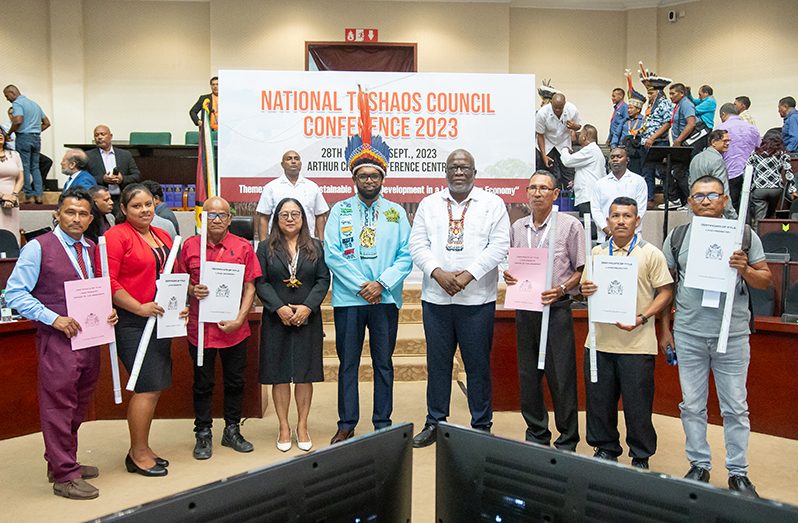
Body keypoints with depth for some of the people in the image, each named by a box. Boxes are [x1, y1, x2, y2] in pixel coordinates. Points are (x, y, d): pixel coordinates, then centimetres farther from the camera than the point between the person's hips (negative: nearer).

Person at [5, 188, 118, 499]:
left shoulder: (92, 250, 10)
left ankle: (65, 463, 32)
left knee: (78, 407, 16)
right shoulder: (38, 248, -7)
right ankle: (64, 477, 10)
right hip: (57, 338, -7)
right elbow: (15, 292, -11)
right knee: (58, 406, -1)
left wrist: (108, 312, -1)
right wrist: (54, 319, -19)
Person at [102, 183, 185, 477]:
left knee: (154, 387, 11)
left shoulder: (162, 236, 15)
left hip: (160, 319, 8)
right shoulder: (116, 236, -8)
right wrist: (140, 308, -19)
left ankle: (141, 448, 24)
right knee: (148, 387, -8)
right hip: (132, 321, -8)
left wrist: (179, 306, 10)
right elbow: (107, 281, -15)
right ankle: (138, 454, 7)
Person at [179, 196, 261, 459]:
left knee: (235, 382, 12)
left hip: (234, 327, 1)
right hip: (200, 327, 0)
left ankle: (232, 431, 28)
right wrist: (192, 290, -13)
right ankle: (203, 434, 24)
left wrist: (240, 318, -11)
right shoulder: (189, 246, 2)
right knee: (203, 383, 10)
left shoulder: (243, 247, 0)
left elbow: (250, 287, -1)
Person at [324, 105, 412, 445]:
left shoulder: (396, 212, 6)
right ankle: (347, 425, 16)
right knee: (348, 363, 6)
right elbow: (332, 255, -5)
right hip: (348, 300, -1)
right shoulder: (340, 211, 3)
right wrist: (362, 286, -12)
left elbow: (406, 255, 0)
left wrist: (382, 283, -13)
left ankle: (383, 424, 20)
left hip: (386, 299, 1)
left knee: (384, 363, 9)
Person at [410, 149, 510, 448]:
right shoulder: (429, 204, 11)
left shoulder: (492, 204, 5)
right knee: (437, 363, 9)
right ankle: (434, 423, 21)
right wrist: (438, 273, -11)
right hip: (436, 297, 2)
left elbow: (499, 246, -4)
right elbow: (417, 245, 5)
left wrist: (469, 274, -14)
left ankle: (482, 426, 17)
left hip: (477, 299, -2)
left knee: (478, 364, 4)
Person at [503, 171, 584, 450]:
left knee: (561, 377, -2)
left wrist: (561, 289, -18)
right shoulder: (517, 227, 12)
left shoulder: (570, 225, -2)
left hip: (556, 308, -5)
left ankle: (567, 440, 12)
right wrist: (508, 275, -3)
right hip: (524, 309, 5)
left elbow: (582, 270, -2)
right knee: (528, 375, 11)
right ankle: (536, 435, 26)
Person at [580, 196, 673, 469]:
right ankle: (605, 449, 29)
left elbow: (665, 293, -3)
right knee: (599, 401, 11)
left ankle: (641, 457, 21)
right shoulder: (597, 252, 10)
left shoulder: (650, 253, -1)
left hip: (636, 343, -3)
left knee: (637, 404, 3)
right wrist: (585, 290, -9)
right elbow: (585, 287, 16)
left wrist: (641, 319, -15)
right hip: (600, 341, 4)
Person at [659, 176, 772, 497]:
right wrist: (664, 328, 5)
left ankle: (738, 473, 21)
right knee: (692, 405, 9)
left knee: (735, 407, 7)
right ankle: (699, 466, 24)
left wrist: (745, 270, -18)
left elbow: (765, 281, 4)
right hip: (688, 335, 1)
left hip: (732, 335, -1)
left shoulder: (744, 235, 1)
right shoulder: (677, 236, 4)